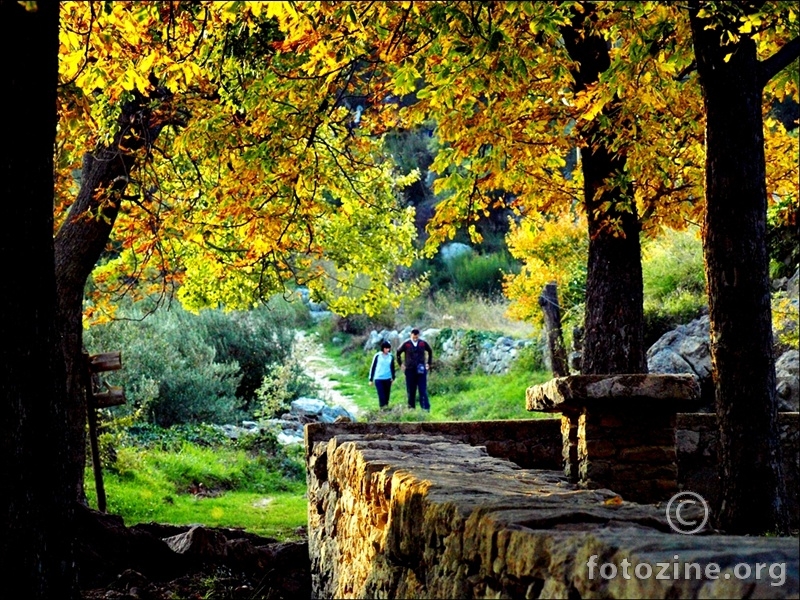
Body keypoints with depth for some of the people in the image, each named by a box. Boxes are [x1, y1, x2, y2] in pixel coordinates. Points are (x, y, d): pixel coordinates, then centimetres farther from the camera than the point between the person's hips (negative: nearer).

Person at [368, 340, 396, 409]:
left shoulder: (391, 357, 4)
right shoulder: (377, 356, -5)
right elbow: (373, 367, 1)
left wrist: (393, 377, 6)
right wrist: (371, 379, 1)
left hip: (388, 379, 3)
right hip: (378, 379, -3)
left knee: (387, 395, 6)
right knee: (381, 395, -10)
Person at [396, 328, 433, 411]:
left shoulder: (423, 343, 2)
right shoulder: (406, 344, -2)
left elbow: (430, 351, 19)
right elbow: (398, 353, 13)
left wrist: (428, 363, 15)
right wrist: (400, 364, 11)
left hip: (421, 370, 0)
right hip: (410, 371, 0)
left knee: (423, 391, -6)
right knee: (411, 391, 5)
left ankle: (426, 408, -8)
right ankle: (411, 408, 12)